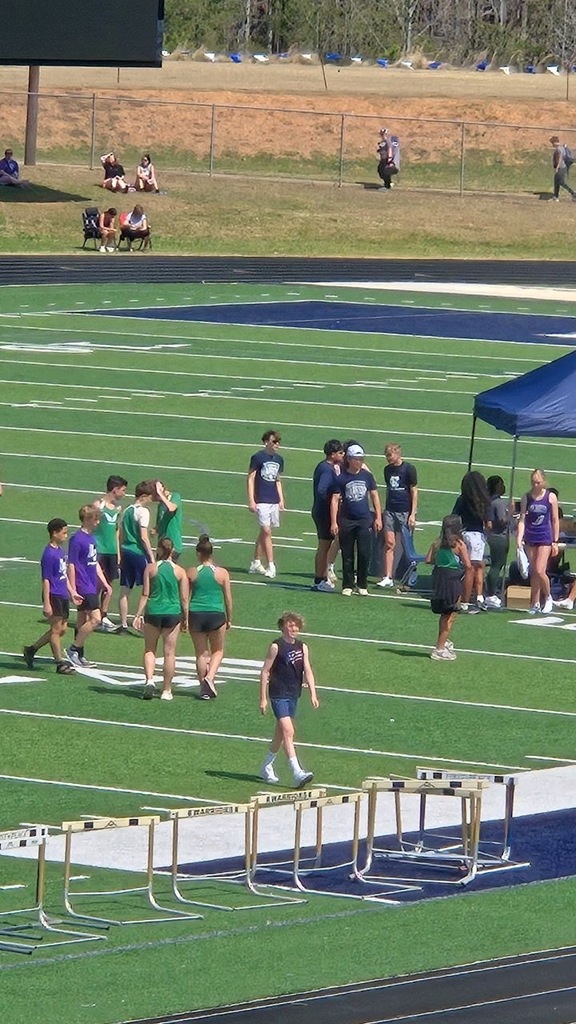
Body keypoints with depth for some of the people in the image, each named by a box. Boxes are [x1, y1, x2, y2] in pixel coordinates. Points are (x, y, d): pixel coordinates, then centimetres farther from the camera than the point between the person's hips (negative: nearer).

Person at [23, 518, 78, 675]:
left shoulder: (61, 550, 11)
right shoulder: (49, 554, -16)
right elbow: (46, 580, -17)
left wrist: (71, 592, 20)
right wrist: (46, 604, -18)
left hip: (63, 596, 9)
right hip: (54, 596, -9)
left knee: (62, 629, 13)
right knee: (57, 629, -2)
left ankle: (31, 650, 23)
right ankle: (60, 664, 3)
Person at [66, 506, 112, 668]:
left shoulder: (90, 538, 13)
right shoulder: (77, 539, -14)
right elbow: (71, 565, -14)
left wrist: (105, 583, 22)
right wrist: (73, 590, -16)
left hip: (92, 586, 9)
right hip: (83, 587, -9)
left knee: (83, 621, 12)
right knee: (95, 618, -15)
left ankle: (79, 655, 16)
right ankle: (74, 648, -7)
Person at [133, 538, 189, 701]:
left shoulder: (151, 568, -4)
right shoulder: (180, 571, -1)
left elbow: (145, 594, -5)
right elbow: (184, 599, 0)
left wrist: (139, 614, 1)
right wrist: (185, 618, 11)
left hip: (153, 612, 0)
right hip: (173, 613, 0)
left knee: (149, 649, 13)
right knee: (169, 653, 7)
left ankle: (149, 680, -8)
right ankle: (167, 690, 11)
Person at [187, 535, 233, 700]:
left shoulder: (192, 573, -3)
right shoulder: (222, 573, -3)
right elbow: (228, 599, 2)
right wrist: (229, 619, 14)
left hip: (196, 615, 0)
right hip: (216, 615, 0)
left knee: (201, 653, 12)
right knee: (217, 651, 16)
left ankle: (204, 688, 13)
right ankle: (209, 678, -7)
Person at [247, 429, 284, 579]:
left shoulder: (279, 459, 12)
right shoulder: (258, 457, -7)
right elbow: (251, 479, -6)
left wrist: (281, 500, 16)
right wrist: (251, 500, -11)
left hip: (274, 501, 6)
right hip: (261, 501, -6)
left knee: (264, 532, 11)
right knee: (266, 532, -10)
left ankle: (256, 563, 20)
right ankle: (271, 566, -11)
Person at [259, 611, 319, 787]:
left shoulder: (302, 647, 7)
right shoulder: (276, 647, -9)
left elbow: (308, 672, 3)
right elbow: (265, 671, -6)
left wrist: (313, 694, -9)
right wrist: (263, 698, -8)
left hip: (293, 696, 6)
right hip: (278, 695, -6)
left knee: (281, 733, 16)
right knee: (288, 731, -15)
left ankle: (266, 768, 32)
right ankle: (297, 773, -23)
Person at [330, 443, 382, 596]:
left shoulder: (367, 476, 7)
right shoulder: (341, 478, -1)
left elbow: (374, 496, 14)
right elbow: (335, 500, -2)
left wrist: (378, 517, 10)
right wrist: (334, 522, -9)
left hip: (364, 520, 1)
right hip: (346, 520, -1)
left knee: (365, 554, -4)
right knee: (347, 556, 4)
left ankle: (362, 585, 9)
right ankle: (347, 586, 13)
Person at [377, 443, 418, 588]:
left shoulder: (408, 469, -6)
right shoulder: (387, 470, 10)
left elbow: (414, 492, -5)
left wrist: (413, 514, -9)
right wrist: (385, 508, 16)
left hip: (405, 511, -4)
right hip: (390, 510, 4)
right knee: (389, 543, -3)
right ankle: (388, 577, -5)